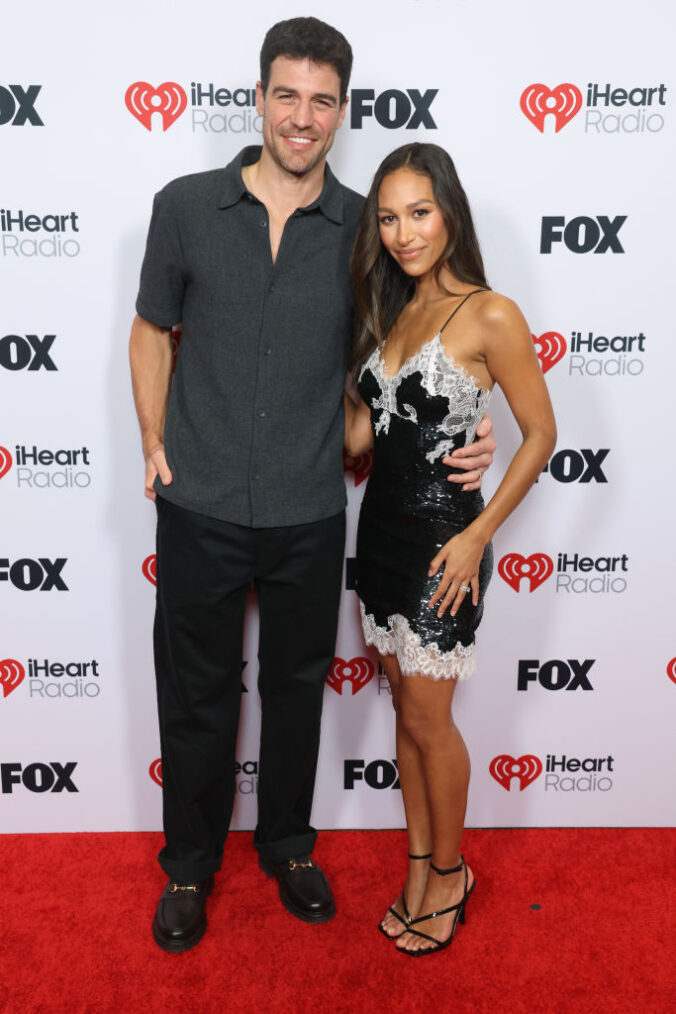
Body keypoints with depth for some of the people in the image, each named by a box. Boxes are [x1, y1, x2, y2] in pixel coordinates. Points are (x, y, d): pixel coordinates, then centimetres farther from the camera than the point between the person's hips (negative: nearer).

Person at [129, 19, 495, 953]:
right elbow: (152, 331, 9)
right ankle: (190, 863, 37)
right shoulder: (186, 207, -1)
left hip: (311, 515, 1)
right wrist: (154, 444, 1)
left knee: (297, 686, 17)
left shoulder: (363, 229, 0)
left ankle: (287, 843, 42)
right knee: (196, 695, 13)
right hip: (201, 507, 0)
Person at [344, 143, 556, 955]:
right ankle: (419, 868, 33)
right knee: (404, 707, 15)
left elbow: (540, 435, -10)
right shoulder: (390, 312, 9)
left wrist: (478, 536, -13)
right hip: (381, 524, 7)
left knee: (427, 720, 6)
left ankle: (448, 874, 31)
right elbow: (357, 437, 6)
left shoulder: (490, 317, -12)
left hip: (441, 536, -7)